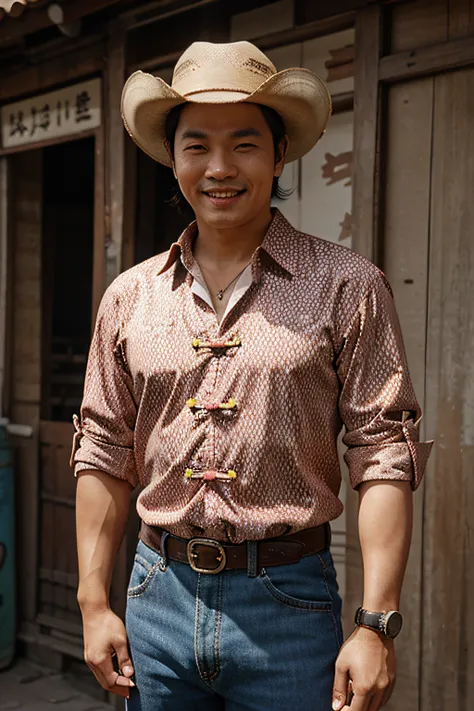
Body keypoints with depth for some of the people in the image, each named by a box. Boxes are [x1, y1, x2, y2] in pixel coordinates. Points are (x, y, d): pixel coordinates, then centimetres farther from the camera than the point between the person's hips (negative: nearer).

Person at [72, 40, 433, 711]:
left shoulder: (347, 287, -4)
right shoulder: (129, 297, 5)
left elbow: (386, 457, -7)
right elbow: (104, 457, 9)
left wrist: (377, 624, -13)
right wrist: (94, 604, 5)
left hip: (288, 605, -2)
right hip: (159, 595, 3)